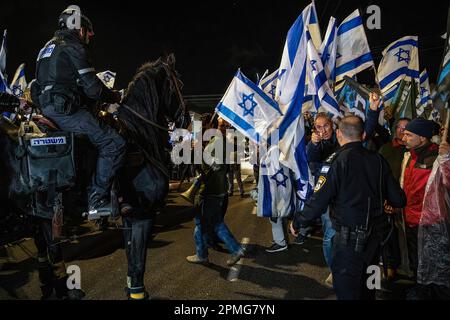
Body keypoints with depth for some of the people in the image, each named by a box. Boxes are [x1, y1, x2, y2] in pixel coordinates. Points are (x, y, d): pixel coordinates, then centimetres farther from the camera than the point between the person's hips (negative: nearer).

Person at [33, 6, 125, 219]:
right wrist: (114, 97, 4)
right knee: (114, 143, -17)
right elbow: (91, 86, -13)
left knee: (101, 135, 23)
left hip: (47, 109, 10)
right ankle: (97, 201, -18)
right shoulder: (74, 47, -4)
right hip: (65, 110, -10)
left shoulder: (49, 46, 26)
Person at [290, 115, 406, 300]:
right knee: (367, 286, 26)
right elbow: (398, 200, 1)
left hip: (349, 237, -6)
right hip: (375, 234, 6)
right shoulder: (378, 160, -2)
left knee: (347, 290, 8)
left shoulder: (337, 161, -17)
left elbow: (318, 200, -20)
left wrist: (297, 222, -6)